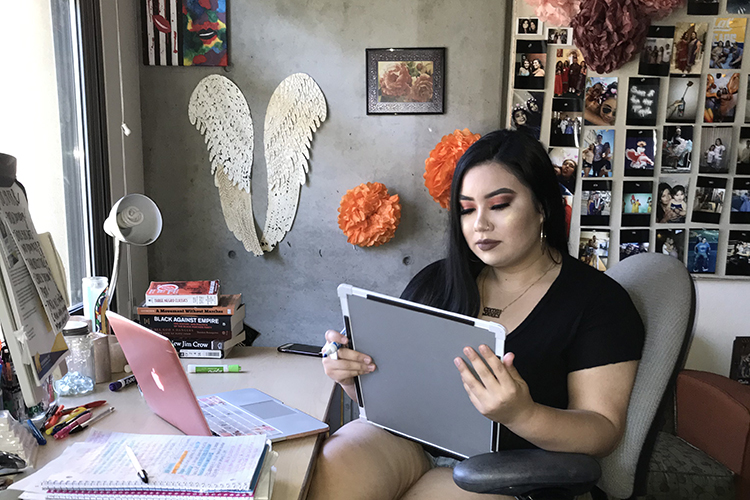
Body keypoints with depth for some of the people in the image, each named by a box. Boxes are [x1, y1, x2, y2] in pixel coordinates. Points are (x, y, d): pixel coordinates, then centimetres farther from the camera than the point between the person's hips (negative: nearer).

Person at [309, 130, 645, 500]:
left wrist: (520, 414, -28)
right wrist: (351, 373, -11)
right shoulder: (434, 282, 10)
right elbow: (387, 384, 13)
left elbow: (603, 432, -8)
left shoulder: (598, 301, -2)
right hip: (406, 440, 3)